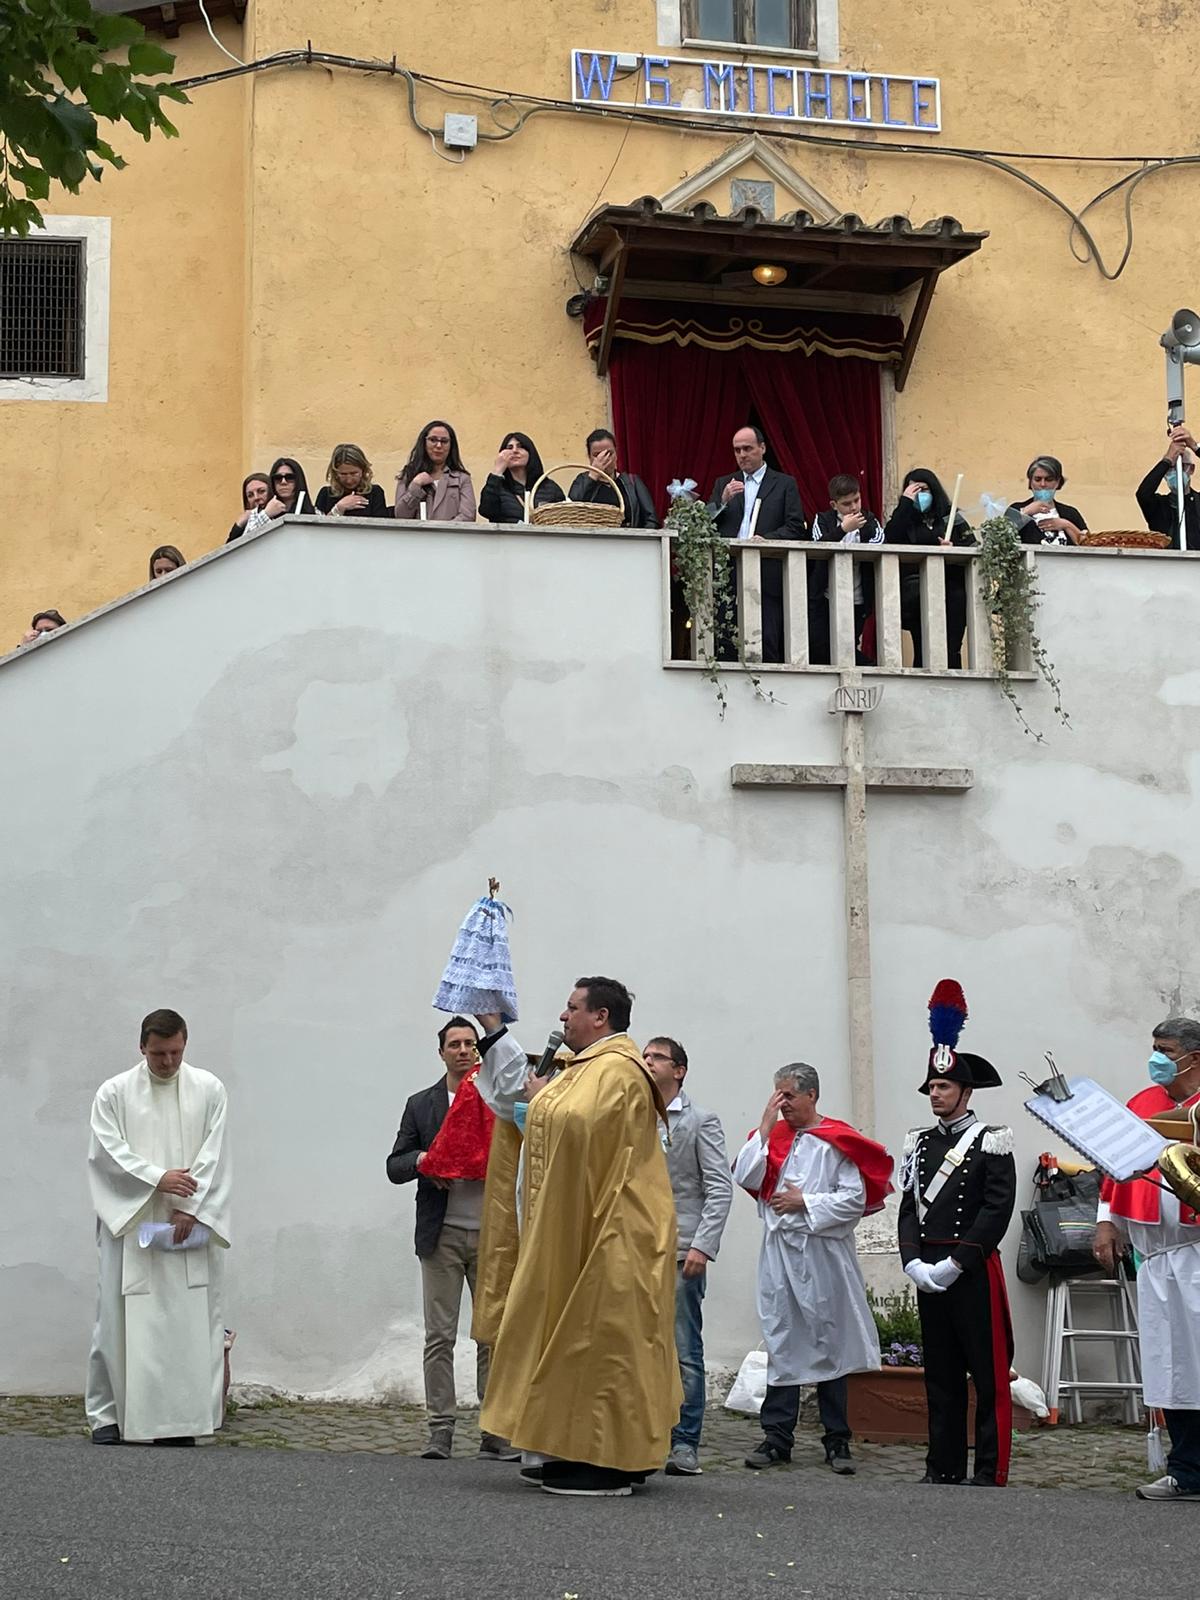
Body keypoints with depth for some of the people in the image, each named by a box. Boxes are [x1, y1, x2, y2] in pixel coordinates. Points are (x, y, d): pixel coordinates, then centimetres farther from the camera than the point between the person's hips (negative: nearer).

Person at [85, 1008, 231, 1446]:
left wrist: (191, 1208, -9)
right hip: (129, 1222, -1)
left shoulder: (209, 1089, 6)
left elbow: (213, 1154, 1)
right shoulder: (114, 1092, 3)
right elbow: (108, 1151, -5)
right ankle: (107, 1414, 8)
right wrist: (157, 1179, -16)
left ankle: (182, 1418, 2)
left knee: (190, 1319, -2)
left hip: (191, 1224, 1)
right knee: (121, 1316, -1)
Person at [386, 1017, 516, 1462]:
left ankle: (495, 1433, 5)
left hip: (491, 1232, 0)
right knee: (439, 1337, 1)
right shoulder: (421, 1105, 10)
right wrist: (422, 1162, -12)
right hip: (442, 1234, 0)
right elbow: (394, 1167, 7)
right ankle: (440, 1431, 4)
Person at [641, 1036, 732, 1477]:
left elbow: (720, 1188, -3)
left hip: (680, 1253, -4)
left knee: (684, 1353, -3)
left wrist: (702, 1246, -13)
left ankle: (685, 1443, 1)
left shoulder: (700, 1122, 3)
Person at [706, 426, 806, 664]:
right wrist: (723, 501, -6)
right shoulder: (723, 484, 19)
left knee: (767, 643, -9)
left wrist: (766, 539, -13)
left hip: (768, 579, -2)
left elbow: (796, 528, 2)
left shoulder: (784, 484, 11)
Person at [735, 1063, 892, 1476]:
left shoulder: (836, 1140, -3)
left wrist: (805, 1202, -10)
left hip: (823, 1254, -4)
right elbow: (745, 1178, -3)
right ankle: (777, 1438, 9)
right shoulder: (773, 1135, 11)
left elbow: (855, 1198, -9)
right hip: (778, 1252, 4)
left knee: (827, 1345, 4)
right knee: (781, 1344, 5)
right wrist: (766, 1126, -5)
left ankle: (837, 1441, 11)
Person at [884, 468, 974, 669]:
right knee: (923, 650, -8)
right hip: (917, 590, 0)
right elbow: (890, 538, -5)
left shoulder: (953, 518, 16)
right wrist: (905, 502, 0)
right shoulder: (905, 519, 17)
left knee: (951, 650, -7)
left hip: (952, 592, 0)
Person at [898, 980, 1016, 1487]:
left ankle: (991, 1470, 1)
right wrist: (914, 1263, -5)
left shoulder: (991, 1142, -4)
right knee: (941, 1374, 10)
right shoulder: (919, 1144, 13)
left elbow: (997, 1210, -12)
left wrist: (954, 1264, -15)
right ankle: (944, 1465, 16)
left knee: (988, 1373, -2)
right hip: (928, 1273, 6)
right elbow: (908, 1208, 10)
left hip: (973, 1271, -5)